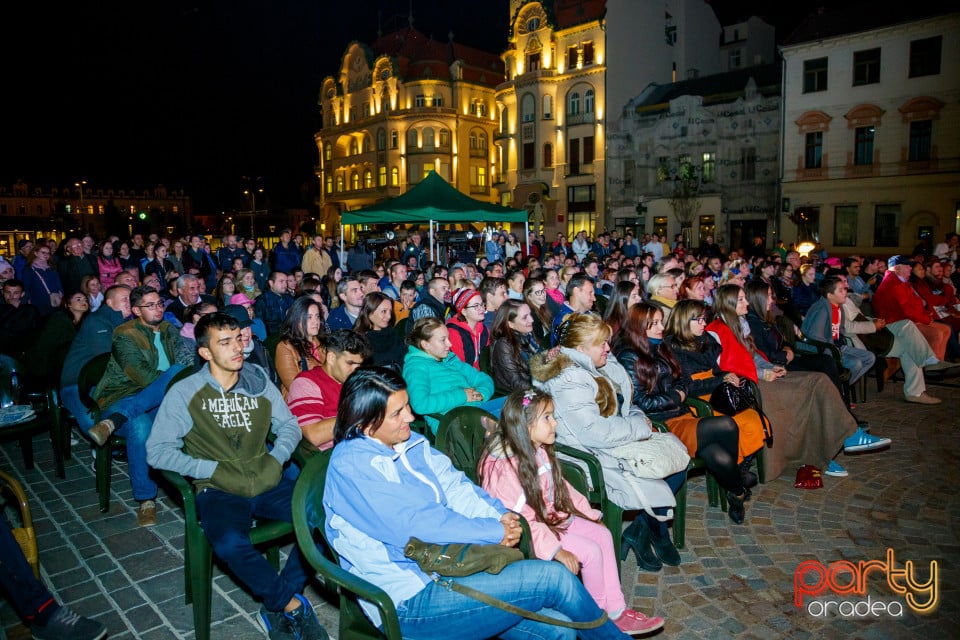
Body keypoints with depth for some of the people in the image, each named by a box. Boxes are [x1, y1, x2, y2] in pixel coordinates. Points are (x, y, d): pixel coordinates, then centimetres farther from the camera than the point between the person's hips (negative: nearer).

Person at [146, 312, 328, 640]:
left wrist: (276, 458, -4)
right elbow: (157, 451, -5)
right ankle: (292, 605, -8)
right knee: (230, 544, -35)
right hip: (218, 489, -3)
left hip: (266, 481, 3)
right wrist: (214, 470, -12)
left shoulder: (259, 382, 9)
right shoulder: (184, 393, -1)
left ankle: (277, 606, -4)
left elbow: (289, 425, 15)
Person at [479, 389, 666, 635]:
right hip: (528, 534, -9)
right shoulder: (502, 467, -27)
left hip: (554, 517, 9)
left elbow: (561, 486, 14)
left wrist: (591, 515, 10)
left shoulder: (540, 451, 3)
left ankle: (617, 610, 7)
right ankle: (601, 616, 10)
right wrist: (556, 551, -29)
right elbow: (522, 519, -28)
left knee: (602, 534, 1)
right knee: (590, 551, -14)